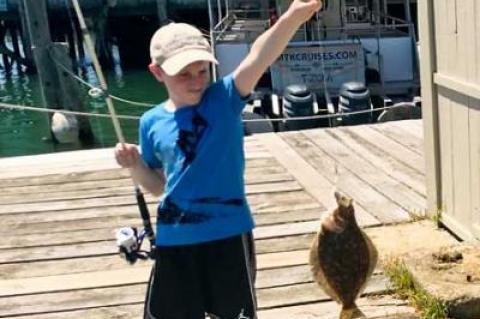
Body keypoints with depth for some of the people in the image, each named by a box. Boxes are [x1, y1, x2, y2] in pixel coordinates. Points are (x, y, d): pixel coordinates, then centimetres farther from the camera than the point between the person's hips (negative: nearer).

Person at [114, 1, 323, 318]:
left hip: (228, 231, -2)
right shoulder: (152, 122, 0)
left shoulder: (224, 98, -8)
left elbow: (259, 57, -28)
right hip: (175, 237, 3)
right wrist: (135, 165, -8)